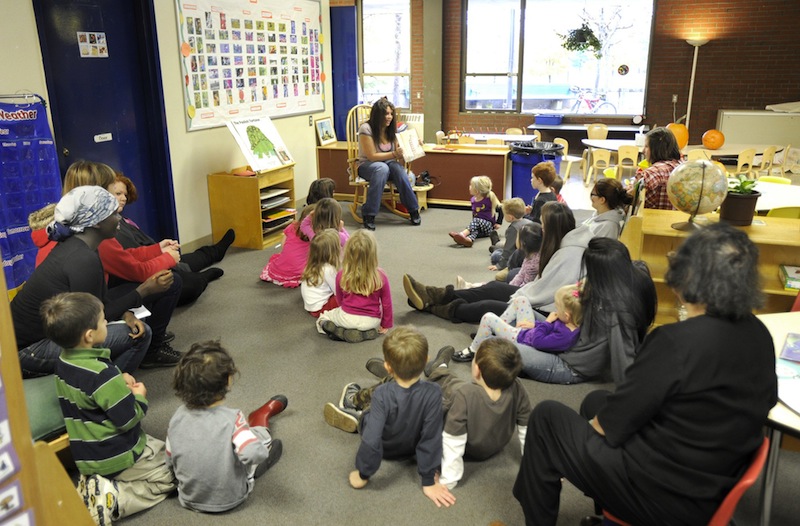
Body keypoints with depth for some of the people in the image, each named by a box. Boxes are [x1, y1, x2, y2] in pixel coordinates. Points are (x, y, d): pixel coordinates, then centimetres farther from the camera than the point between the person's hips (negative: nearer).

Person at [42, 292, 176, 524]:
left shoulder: (64, 362, -2)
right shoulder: (101, 373, -29)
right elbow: (128, 419, -23)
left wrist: (119, 380, 1)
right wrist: (140, 397, -4)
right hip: (116, 457, -8)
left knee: (157, 447, 28)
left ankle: (94, 483, 8)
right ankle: (112, 498, -9)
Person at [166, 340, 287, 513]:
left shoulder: (177, 417, -16)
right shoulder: (232, 418, -30)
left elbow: (170, 462, -3)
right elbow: (255, 455, -40)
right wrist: (259, 434, -18)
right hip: (230, 500, -4)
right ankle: (264, 414, 42)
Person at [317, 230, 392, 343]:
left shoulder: (341, 275, -11)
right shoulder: (381, 276, -15)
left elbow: (339, 300, 6)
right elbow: (386, 304, -5)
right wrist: (386, 325, 12)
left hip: (346, 319, -1)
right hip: (372, 321, 1)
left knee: (322, 319, 26)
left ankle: (343, 333, -2)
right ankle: (367, 333, 5)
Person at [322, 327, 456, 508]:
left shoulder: (382, 394, -39)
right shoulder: (433, 393, -36)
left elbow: (371, 440, -41)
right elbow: (431, 438, -30)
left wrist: (363, 474, -23)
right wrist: (429, 481, -18)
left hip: (385, 448, -2)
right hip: (411, 448, 2)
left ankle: (353, 402, 52)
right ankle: (355, 399, 46)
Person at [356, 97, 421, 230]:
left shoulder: (391, 129, 3)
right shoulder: (366, 129, -15)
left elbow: (399, 152, 4)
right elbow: (372, 156, -17)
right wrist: (394, 154, -25)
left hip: (389, 164, 4)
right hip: (367, 166, -4)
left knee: (398, 168, -32)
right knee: (382, 168, -40)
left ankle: (413, 210, -23)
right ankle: (368, 215, -39)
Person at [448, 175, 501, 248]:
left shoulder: (489, 200, -10)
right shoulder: (473, 200, 6)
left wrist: (498, 223, -6)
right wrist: (472, 225, 14)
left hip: (489, 226, -4)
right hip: (477, 225, 4)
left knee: (476, 221, -34)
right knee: (474, 230, -32)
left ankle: (462, 234, -58)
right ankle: (469, 239, -66)